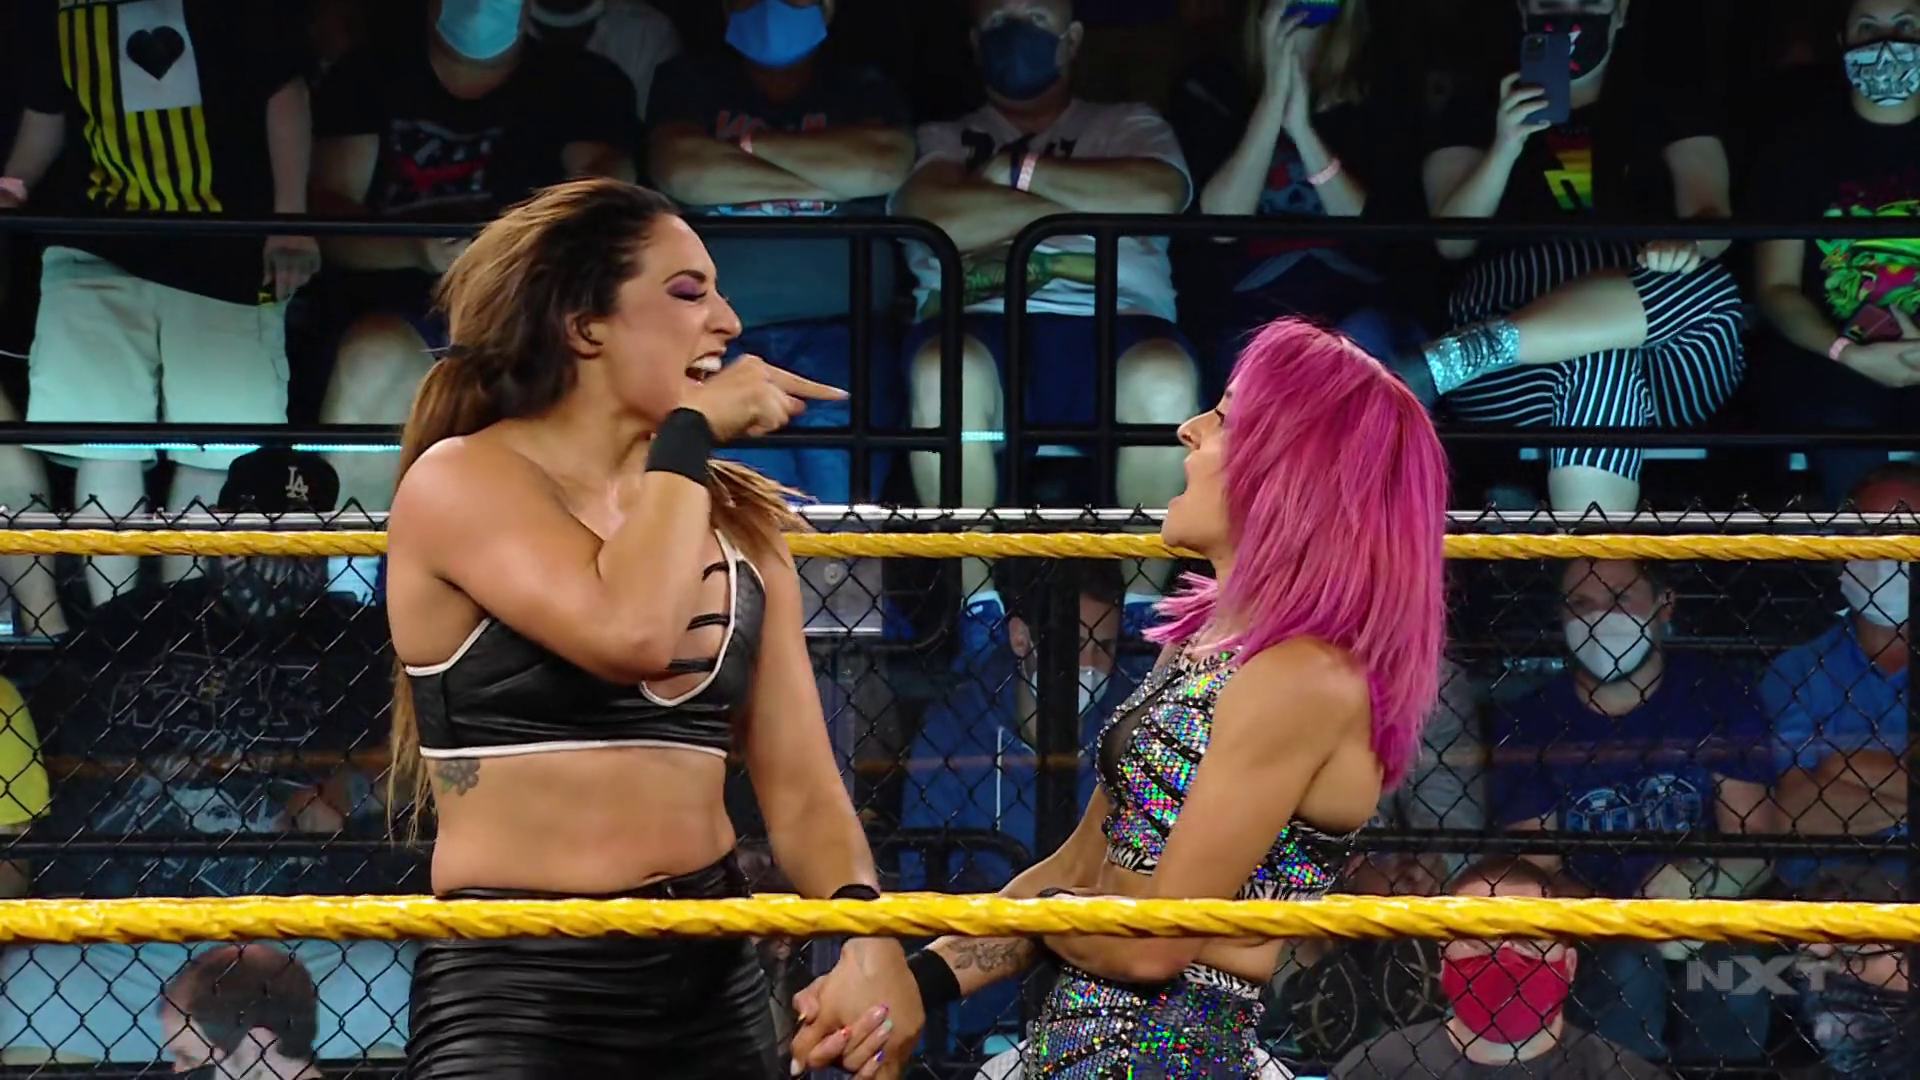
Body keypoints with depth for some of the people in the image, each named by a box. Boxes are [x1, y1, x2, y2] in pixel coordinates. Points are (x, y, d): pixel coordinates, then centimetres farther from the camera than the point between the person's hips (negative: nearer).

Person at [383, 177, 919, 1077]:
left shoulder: (739, 524, 10)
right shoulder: (463, 481, -7)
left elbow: (801, 790, 6)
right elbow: (630, 632, -25)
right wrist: (691, 434, -11)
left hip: (715, 978, 6)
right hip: (516, 983, -6)